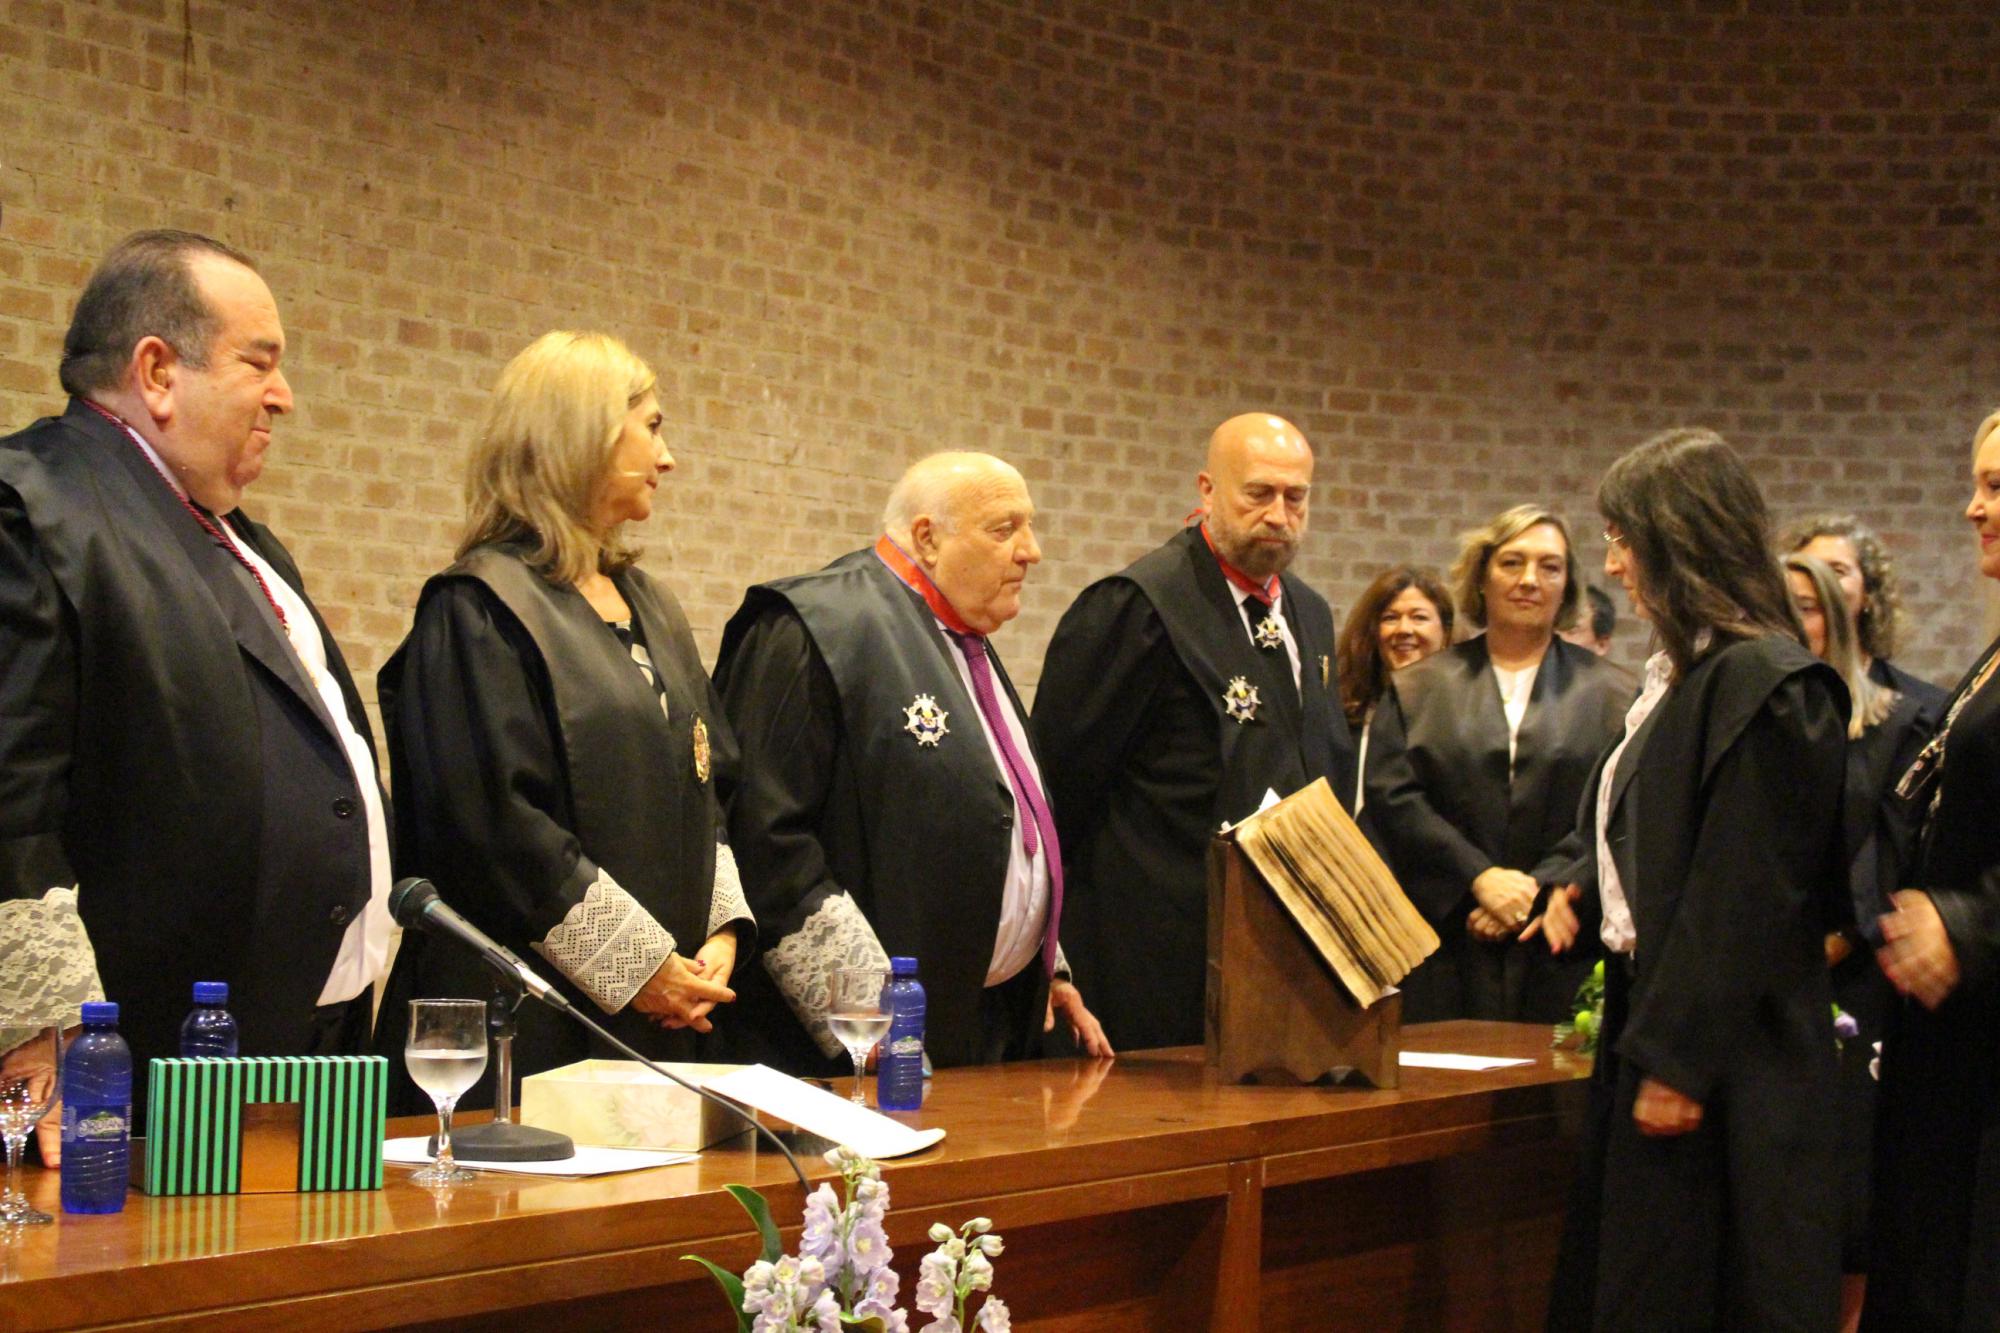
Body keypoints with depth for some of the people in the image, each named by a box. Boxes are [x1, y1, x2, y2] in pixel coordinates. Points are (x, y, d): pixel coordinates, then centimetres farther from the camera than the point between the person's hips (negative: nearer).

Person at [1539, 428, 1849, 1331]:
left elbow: (1743, 895, -20)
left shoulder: (1765, 686, -17)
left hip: (1729, 1056, -9)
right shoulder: (1687, 672, 13)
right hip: (1654, 1012, 9)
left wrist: (1678, 1062, -20)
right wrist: (1588, 885, 11)